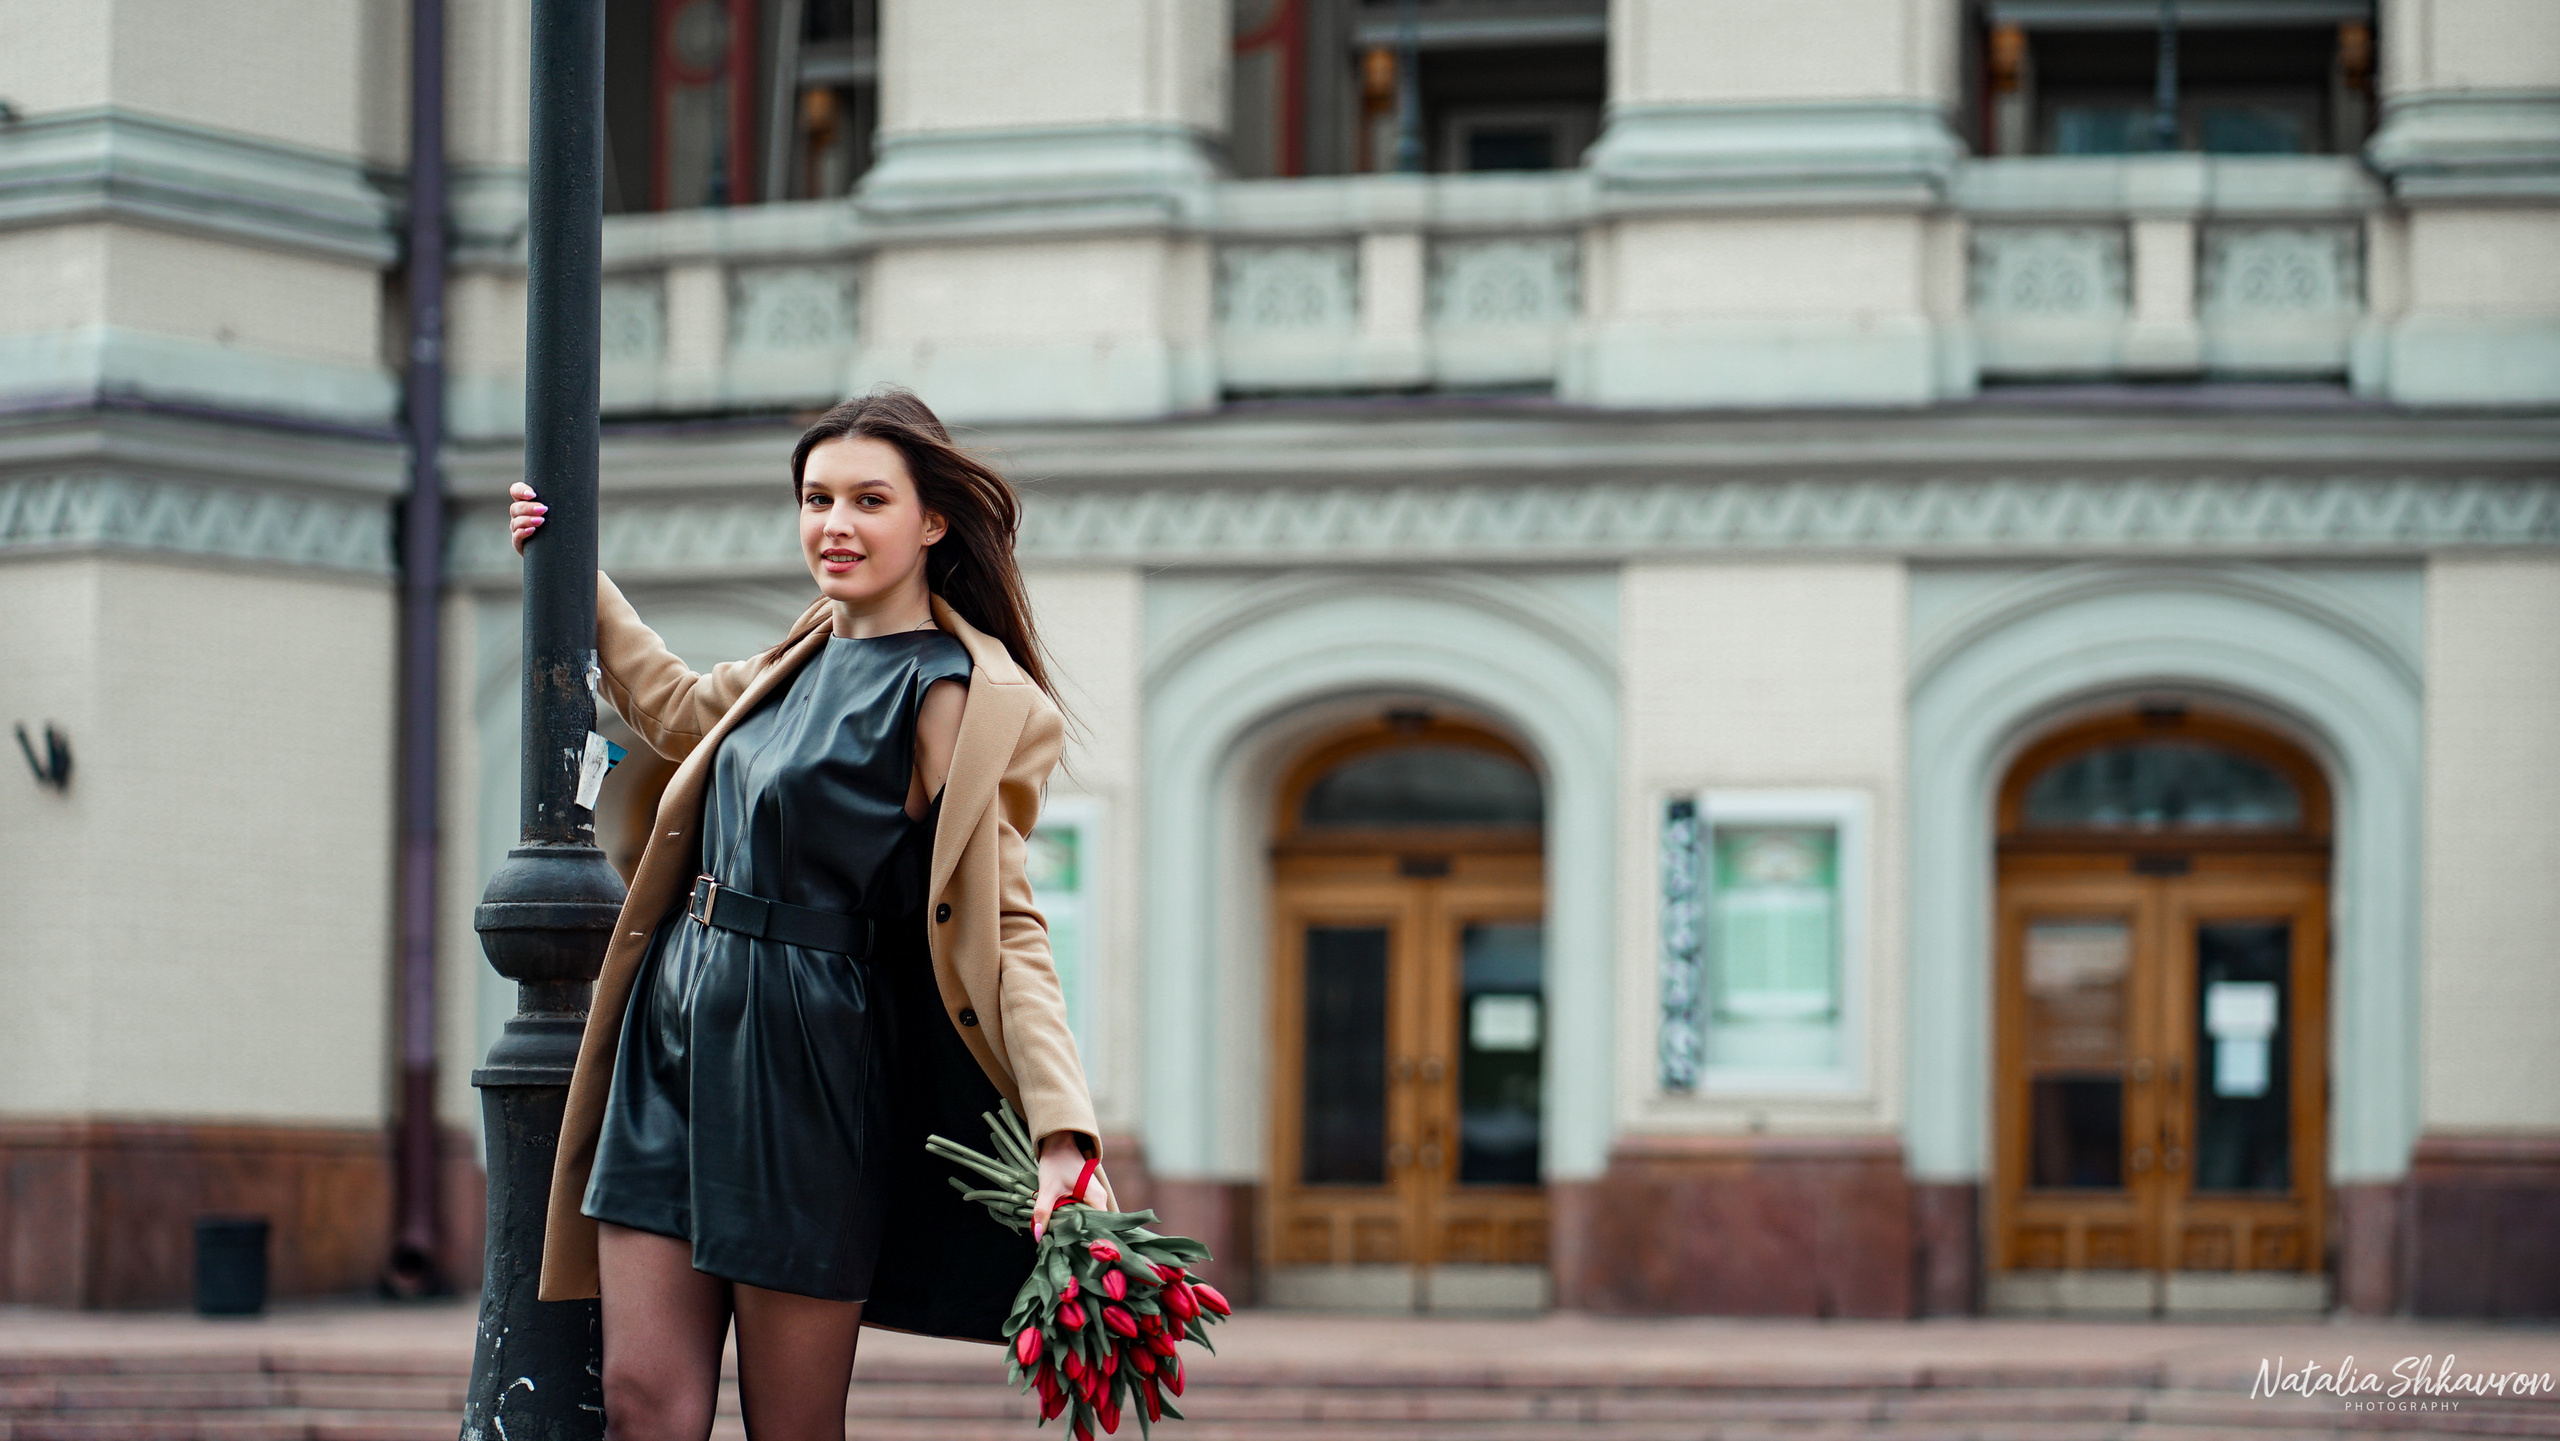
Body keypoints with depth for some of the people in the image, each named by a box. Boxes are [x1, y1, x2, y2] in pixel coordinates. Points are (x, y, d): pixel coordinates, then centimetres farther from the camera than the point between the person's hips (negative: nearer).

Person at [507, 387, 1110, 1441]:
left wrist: (1063, 1136, -24)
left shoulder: (965, 699, -10)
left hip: (803, 1065, -7)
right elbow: (677, 711, 37)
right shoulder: (812, 654, 14)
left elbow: (1000, 928, -14)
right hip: (673, 1036, 7)